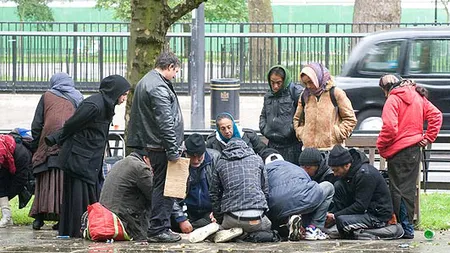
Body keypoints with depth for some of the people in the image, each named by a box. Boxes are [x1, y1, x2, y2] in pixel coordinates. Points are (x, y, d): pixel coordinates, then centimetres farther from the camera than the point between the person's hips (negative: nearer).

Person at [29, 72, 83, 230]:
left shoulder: (47, 96, 14)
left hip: (49, 144, -1)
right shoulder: (78, 98, 18)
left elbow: (36, 125, 9)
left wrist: (35, 146, 14)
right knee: (66, 181, 0)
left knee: (46, 182, 2)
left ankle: (40, 217, -3)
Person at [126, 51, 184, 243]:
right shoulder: (159, 88, -16)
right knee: (163, 187, -6)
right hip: (161, 147, -10)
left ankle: (159, 227, 17)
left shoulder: (145, 82, 19)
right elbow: (165, 123, -21)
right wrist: (173, 151, -18)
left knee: (159, 186, 14)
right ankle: (158, 229, -4)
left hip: (150, 145, 10)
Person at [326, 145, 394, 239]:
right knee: (338, 185, -4)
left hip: (379, 216, -10)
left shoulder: (365, 174, -23)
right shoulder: (349, 172, 4)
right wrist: (330, 214, -9)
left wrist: (335, 216, -21)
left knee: (342, 221, -32)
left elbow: (361, 206, -25)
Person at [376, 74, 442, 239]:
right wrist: (428, 137, 9)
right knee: (409, 188, 13)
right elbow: (435, 115, 9)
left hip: (398, 151, -7)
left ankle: (404, 228, -4)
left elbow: (390, 127, -20)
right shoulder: (417, 96, 11)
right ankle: (407, 226, 17)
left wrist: (381, 146, -6)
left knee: (398, 190, -2)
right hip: (415, 148, 7)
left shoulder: (393, 100, -11)